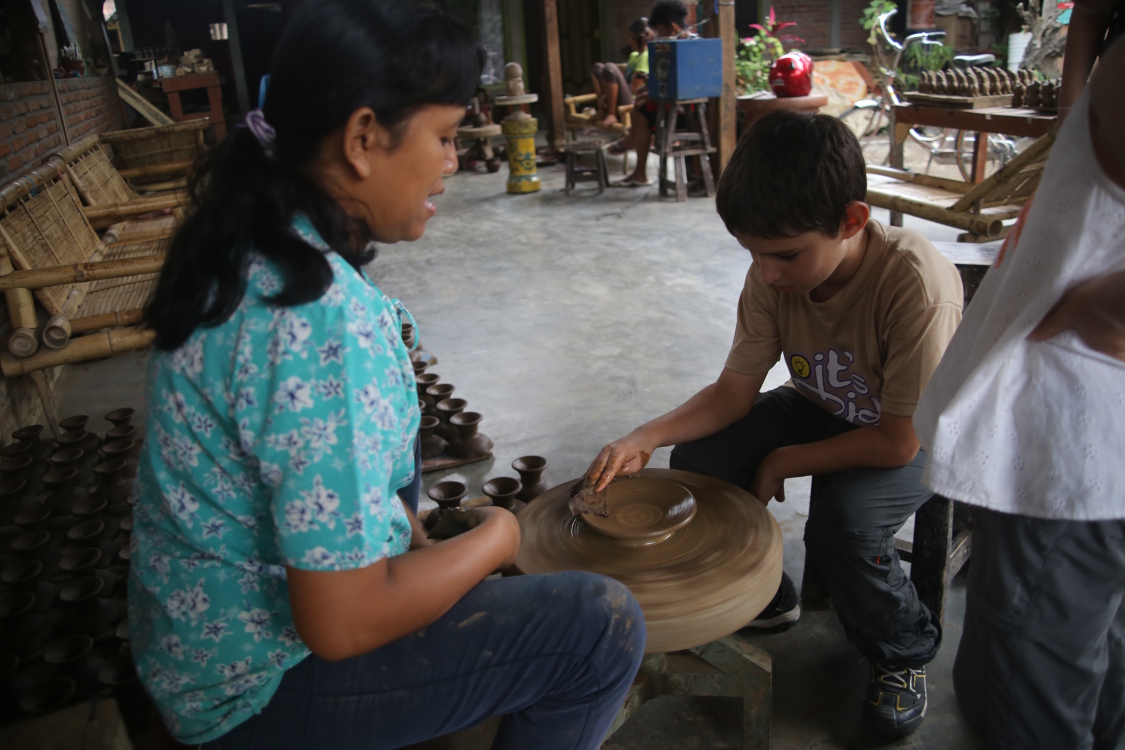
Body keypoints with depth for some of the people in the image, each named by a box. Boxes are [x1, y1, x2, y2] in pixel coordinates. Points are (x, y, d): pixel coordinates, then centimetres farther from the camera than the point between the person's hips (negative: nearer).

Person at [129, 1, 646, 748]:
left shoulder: (250, 248, -4)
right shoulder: (323, 319, -31)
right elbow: (342, 624, -28)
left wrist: (404, 525, 8)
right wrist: (494, 539, -12)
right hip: (257, 687, -8)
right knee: (605, 628, -9)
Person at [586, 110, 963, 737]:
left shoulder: (918, 285, -36)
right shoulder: (775, 272, -19)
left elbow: (899, 441, -28)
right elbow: (734, 393, -12)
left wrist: (782, 463, -19)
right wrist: (645, 438, -28)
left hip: (921, 434, -5)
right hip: (824, 408, 6)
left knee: (843, 522, -32)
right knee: (698, 459, -12)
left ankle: (905, 650, 4)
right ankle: (766, 597, 16)